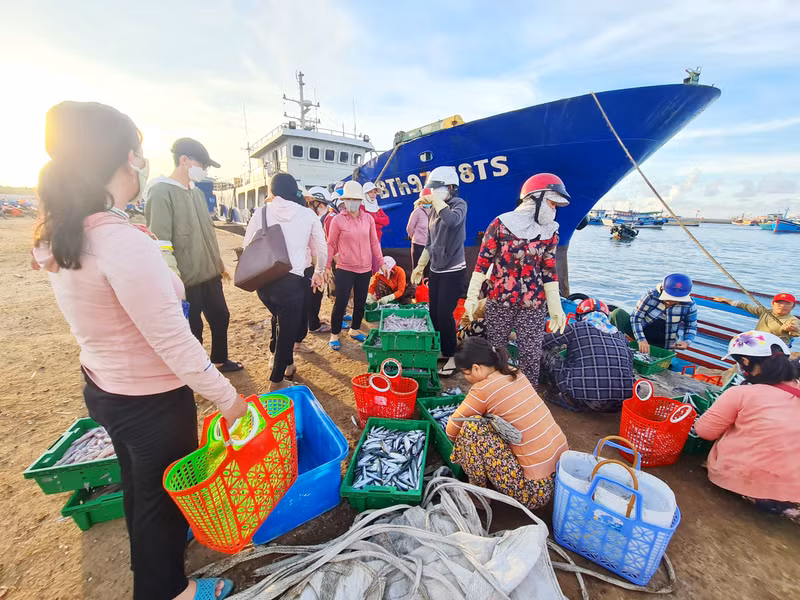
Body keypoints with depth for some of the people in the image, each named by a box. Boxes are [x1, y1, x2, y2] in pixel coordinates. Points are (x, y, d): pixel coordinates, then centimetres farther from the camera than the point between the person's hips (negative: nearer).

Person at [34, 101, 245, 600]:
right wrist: (228, 399, -18)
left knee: (137, 482, 31)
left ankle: (151, 553, 60)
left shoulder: (58, 237, -3)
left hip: (101, 388, 8)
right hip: (151, 401, -8)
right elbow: (175, 344, -28)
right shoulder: (124, 242, -30)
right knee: (165, 491, 18)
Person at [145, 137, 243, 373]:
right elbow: (160, 243, -19)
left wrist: (219, 264, 20)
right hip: (186, 280, -8)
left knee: (221, 318, 18)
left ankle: (220, 360, 39)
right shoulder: (161, 193, -13)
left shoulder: (197, 192, 12)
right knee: (192, 330, 7)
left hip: (210, 275, 8)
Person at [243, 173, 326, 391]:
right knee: (288, 329, 11)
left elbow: (247, 247, 2)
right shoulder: (308, 214, 2)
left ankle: (287, 364, 39)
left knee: (284, 322, 26)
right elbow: (321, 249, 6)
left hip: (264, 281, 3)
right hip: (293, 281, -3)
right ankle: (276, 381, 22)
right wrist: (318, 272, 23)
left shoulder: (261, 213, 2)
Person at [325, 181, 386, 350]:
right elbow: (331, 244, -1)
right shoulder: (338, 219, -4)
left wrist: (381, 263, 8)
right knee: (341, 303, 0)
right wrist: (327, 267, -3)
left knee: (360, 302, 13)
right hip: (344, 270, -3)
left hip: (365, 269, 4)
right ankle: (334, 335, 17)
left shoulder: (368, 219, 4)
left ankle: (355, 330, 33)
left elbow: (374, 242, 9)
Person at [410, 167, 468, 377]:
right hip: (436, 270, 7)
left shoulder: (459, 204, -8)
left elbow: (452, 220, -34)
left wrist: (434, 198, -21)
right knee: (434, 313, 9)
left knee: (444, 314, -7)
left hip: (453, 270, -7)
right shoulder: (434, 211, 10)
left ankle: (452, 357, 9)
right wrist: (419, 267, 15)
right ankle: (440, 350, 26)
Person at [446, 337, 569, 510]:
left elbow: (453, 429, -5)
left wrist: (459, 443, 15)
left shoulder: (484, 389, -19)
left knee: (473, 427, -13)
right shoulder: (515, 374, 2)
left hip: (536, 488, -8)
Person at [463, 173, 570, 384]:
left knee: (532, 354, 6)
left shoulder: (550, 232, 5)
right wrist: (472, 296, -7)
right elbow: (483, 261, -4)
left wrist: (556, 307, 1)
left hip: (534, 304, 2)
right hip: (499, 300, -2)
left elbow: (549, 271, 6)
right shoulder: (500, 224, -6)